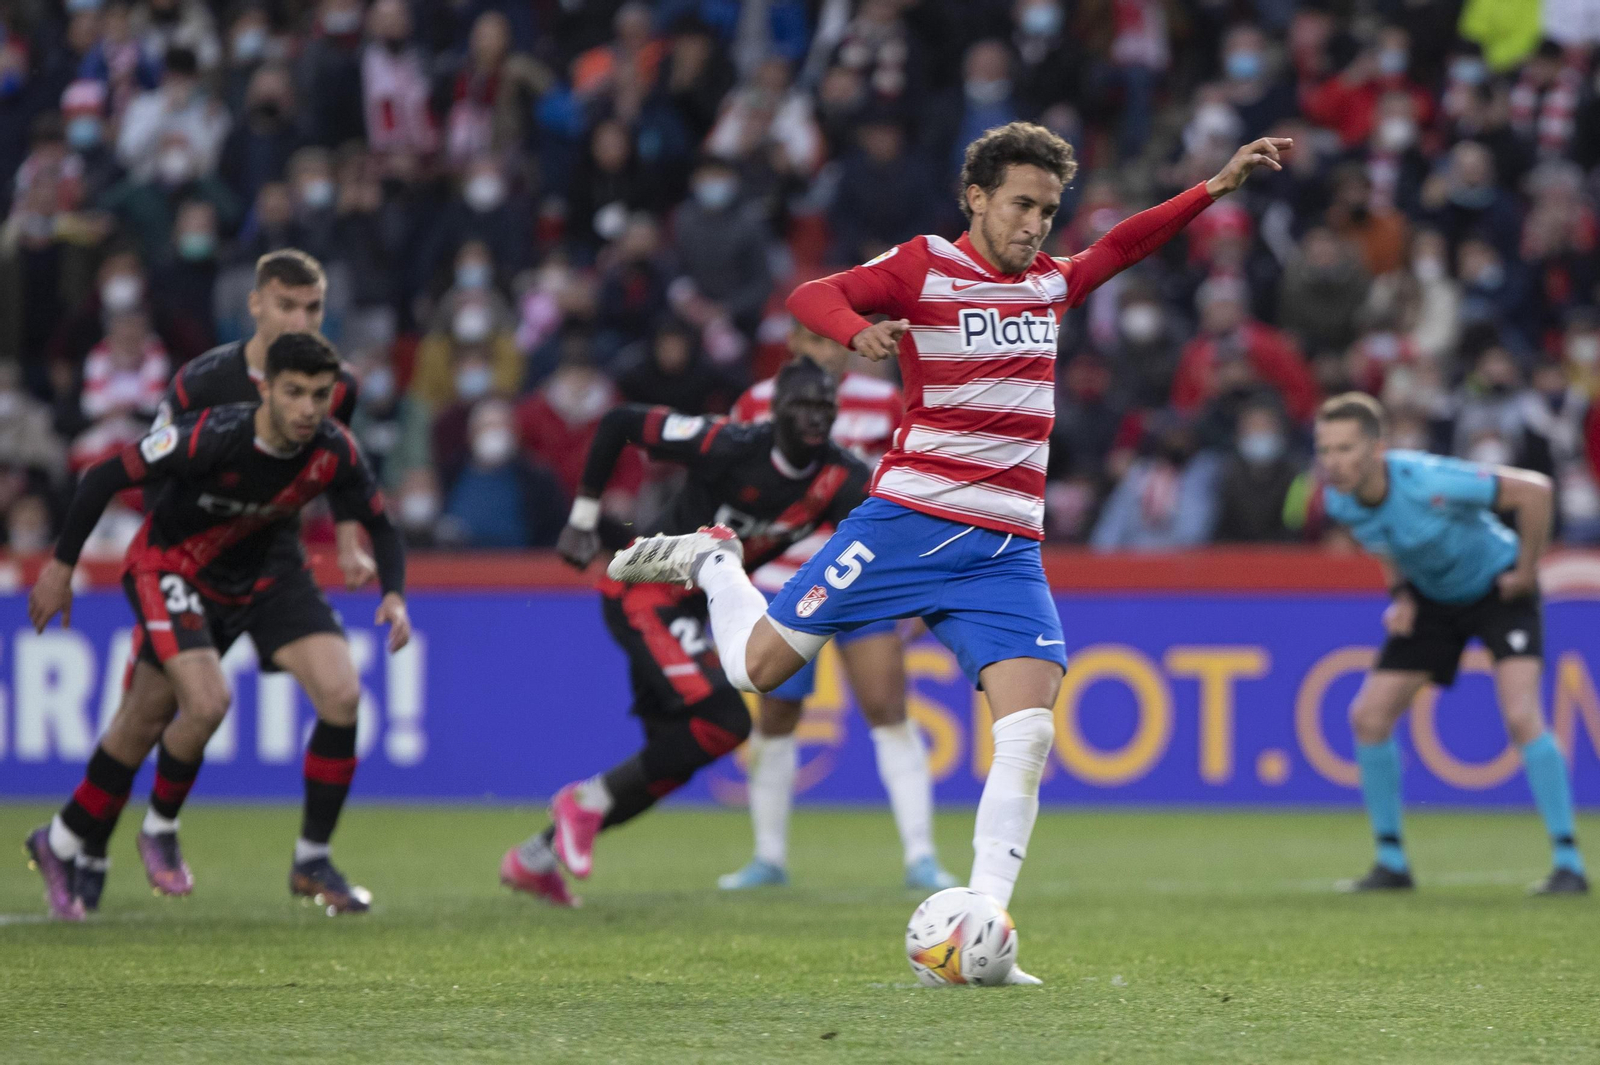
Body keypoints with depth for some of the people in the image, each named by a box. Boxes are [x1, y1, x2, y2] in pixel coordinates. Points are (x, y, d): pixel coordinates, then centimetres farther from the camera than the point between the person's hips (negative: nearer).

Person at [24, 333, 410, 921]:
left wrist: (394, 594, -21)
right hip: (174, 566, -5)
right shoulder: (210, 437, -32)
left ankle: (312, 862, 1)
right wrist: (62, 565, -13)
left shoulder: (335, 453, -19)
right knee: (207, 702, -24)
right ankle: (160, 829, 5)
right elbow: (104, 477, -21)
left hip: (267, 569, 5)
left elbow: (378, 526, -2)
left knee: (342, 693, -13)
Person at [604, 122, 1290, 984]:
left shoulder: (1052, 283, 16)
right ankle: (709, 563, 31)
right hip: (909, 518, -4)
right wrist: (857, 330, -32)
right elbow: (810, 296, -12)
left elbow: (1128, 242, 29)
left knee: (1030, 730, -13)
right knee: (758, 667, -2)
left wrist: (1220, 185, 21)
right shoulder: (922, 266, -1)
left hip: (1006, 550, 4)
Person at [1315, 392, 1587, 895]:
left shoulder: (1428, 483, -36)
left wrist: (1526, 571, -19)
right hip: (1431, 598, 6)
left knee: (1521, 716, -23)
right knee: (1368, 716, -4)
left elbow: (1533, 489, -28)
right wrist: (1401, 593, -3)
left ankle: (1568, 863, -16)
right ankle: (1391, 862, 10)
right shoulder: (1339, 501, -16)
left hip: (1497, 586, -6)